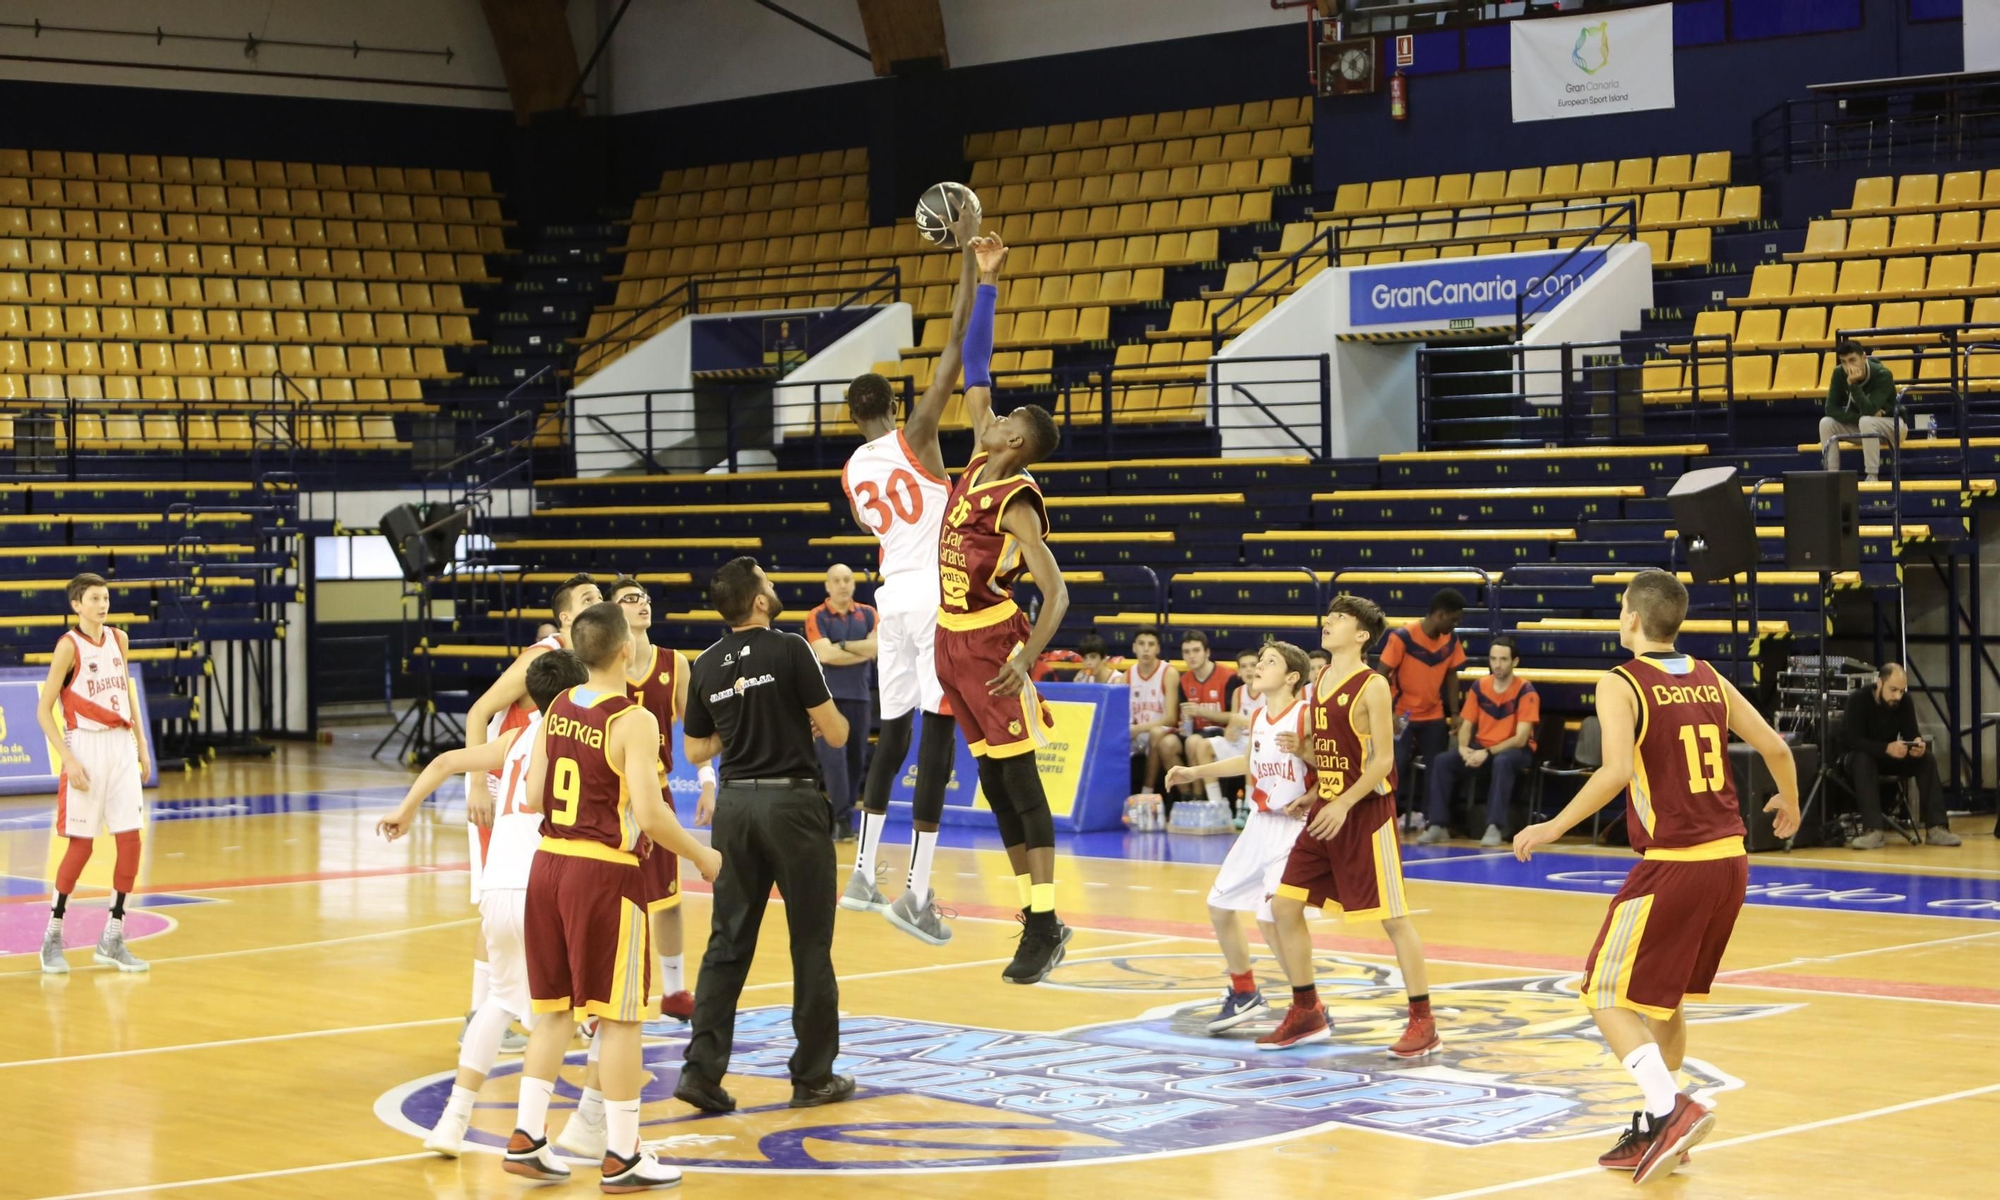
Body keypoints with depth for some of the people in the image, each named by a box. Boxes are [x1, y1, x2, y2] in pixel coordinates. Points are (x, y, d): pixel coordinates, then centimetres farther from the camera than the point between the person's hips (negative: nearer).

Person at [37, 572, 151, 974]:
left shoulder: (118, 639, 8)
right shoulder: (69, 646, -9)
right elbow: (43, 711, -9)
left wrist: (141, 745, 14)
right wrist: (69, 759, -17)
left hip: (121, 747, 5)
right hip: (86, 747, -5)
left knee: (130, 840, 0)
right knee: (81, 844, -3)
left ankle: (112, 940, 9)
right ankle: (53, 935, 12)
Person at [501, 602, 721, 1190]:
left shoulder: (558, 708, 6)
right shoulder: (633, 721, -15)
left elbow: (535, 798, 8)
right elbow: (650, 816, -19)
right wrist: (701, 856, -4)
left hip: (549, 862, 7)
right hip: (606, 873, -7)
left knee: (554, 1007, 16)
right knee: (618, 1016, 2)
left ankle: (526, 1138, 16)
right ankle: (622, 1158, 8)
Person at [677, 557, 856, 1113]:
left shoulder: (707, 665, 4)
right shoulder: (790, 650, -11)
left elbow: (696, 750, 13)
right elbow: (836, 733, -7)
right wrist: (828, 717, 14)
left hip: (735, 802, 5)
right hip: (791, 801, -4)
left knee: (728, 943, 8)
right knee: (810, 944, 6)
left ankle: (702, 1070, 0)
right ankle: (814, 1077, 12)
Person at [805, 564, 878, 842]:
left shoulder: (868, 614, 8)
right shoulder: (816, 617, -1)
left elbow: (875, 647, -6)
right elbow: (825, 655, -13)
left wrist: (842, 646, -12)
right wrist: (861, 652, -8)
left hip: (859, 696, 4)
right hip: (829, 696, -4)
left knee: (856, 759, 6)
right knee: (834, 757, -12)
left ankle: (845, 815, 17)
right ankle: (842, 820, -12)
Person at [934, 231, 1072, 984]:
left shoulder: (1017, 502, -17)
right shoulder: (979, 458, 4)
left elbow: (1057, 593, -23)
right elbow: (975, 375, 13)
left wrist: (1029, 658, -36)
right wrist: (985, 285, 11)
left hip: (992, 644, -8)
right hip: (953, 639, 8)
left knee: (1020, 784, -6)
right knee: (994, 785, 10)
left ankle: (1046, 927, -4)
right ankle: (1035, 916, 15)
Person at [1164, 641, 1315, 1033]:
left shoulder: (1307, 715, -16)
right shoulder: (1257, 718, 7)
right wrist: (1194, 773, 26)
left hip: (1292, 826, -9)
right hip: (1258, 823, 9)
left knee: (1271, 918, -16)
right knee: (1219, 905, 14)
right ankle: (1244, 994, 33)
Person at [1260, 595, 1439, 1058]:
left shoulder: (1372, 687, -11)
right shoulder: (1319, 684, 11)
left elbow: (1382, 760, -15)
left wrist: (1345, 803, -24)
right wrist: (1300, 748, -1)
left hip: (1366, 812, -8)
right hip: (1326, 810, 8)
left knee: (1393, 917, -4)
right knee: (1284, 906, 5)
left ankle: (1423, 1023, 3)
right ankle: (1307, 1014, 17)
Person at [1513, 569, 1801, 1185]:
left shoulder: (1620, 684, -8)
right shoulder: (1709, 679, 11)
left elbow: (1617, 770, -23)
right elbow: (1775, 748, 13)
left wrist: (1556, 826, -14)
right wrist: (1789, 802, 32)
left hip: (1673, 865, -7)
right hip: (1729, 858, 7)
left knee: (1608, 998, 1)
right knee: (1666, 999, 21)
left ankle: (1670, 1111, -17)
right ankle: (1654, 1129, 25)